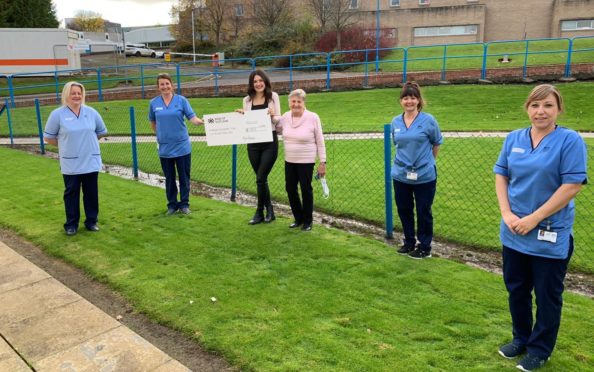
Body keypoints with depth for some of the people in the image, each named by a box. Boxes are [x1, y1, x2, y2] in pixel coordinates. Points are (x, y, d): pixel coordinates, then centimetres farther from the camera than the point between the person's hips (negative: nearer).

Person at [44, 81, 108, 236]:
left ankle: (91, 221, 23)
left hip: (91, 161, 2)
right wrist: (66, 145, 5)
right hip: (70, 163, -2)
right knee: (71, 193, 7)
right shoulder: (57, 114, -6)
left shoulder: (91, 112, 2)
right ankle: (71, 224, 18)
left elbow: (101, 132, 16)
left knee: (91, 192, 9)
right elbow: (48, 137, 1)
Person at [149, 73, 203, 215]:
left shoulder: (181, 100, -4)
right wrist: (159, 135, 12)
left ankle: (184, 204, 19)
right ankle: (172, 204, 24)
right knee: (169, 178, 11)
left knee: (184, 177, 6)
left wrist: (203, 121, -30)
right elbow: (153, 123, 16)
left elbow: (192, 118, -12)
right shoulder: (154, 103, 2)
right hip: (165, 148, 2)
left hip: (182, 146, -1)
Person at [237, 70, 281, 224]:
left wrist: (273, 116, -21)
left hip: (270, 142, -4)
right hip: (253, 143, 4)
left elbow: (278, 120, 0)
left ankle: (260, 212, 12)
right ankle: (269, 210, 25)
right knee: (261, 178, 11)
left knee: (260, 178, -6)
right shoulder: (247, 100, 7)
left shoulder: (273, 96, 0)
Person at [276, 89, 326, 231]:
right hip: (289, 161, 5)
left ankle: (308, 221, 21)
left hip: (306, 161, -5)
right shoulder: (285, 117, 0)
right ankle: (298, 218, 28)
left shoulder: (313, 117, -12)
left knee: (306, 189, 3)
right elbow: (274, 128, 19)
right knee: (290, 188, 9)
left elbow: (320, 142, -9)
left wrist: (322, 162, -10)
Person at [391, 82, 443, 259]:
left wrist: (426, 161, 11)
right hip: (400, 175, 4)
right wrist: (405, 160, 11)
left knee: (423, 212, 7)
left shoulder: (428, 120, -9)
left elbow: (437, 143, 4)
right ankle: (409, 242, 33)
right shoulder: (395, 122, 2)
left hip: (424, 176, -4)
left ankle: (425, 247, 23)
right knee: (404, 210, 14)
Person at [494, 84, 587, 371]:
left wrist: (534, 219, -17)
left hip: (550, 236, -4)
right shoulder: (514, 138, 4)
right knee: (516, 289, 16)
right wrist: (507, 214, -7)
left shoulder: (569, 140, -11)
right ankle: (521, 338, 37)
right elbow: (501, 176, 6)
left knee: (547, 295, 10)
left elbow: (572, 185, -15)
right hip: (513, 233, 5)